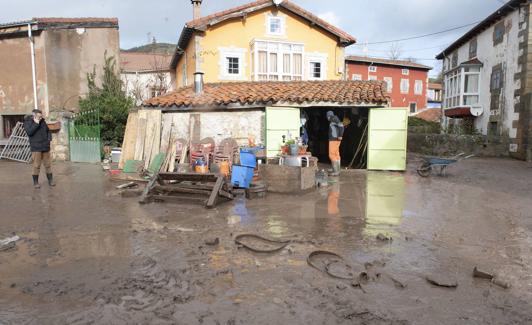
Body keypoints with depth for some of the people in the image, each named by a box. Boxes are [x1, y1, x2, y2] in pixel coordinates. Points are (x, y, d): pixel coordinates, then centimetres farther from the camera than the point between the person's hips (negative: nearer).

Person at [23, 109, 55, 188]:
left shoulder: (42, 121, 10)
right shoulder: (28, 122, -3)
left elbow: (48, 131, 21)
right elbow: (29, 132, -18)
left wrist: (49, 139, 5)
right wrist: (36, 124, -18)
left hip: (45, 147, 5)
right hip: (36, 148, -4)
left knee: (48, 164, 8)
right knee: (36, 165, -3)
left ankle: (50, 180, 17)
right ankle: (35, 182, 8)